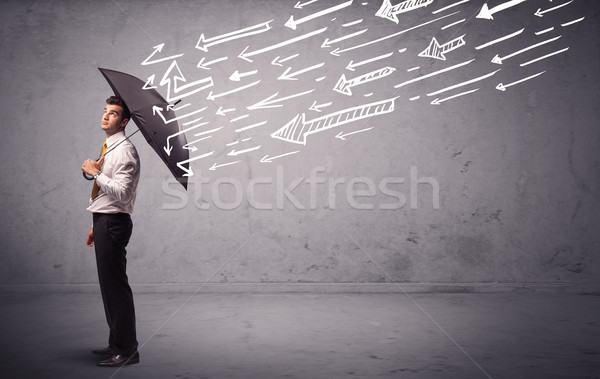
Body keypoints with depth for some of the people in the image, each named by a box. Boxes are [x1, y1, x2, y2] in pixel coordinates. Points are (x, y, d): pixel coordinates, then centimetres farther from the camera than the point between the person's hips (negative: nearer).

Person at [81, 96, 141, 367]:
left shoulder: (125, 151, -13)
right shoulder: (109, 149, 18)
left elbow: (121, 193, -23)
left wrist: (95, 172, -15)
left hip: (113, 223, -10)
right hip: (103, 222, 10)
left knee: (116, 286, -7)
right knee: (108, 285, 16)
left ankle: (127, 351, 1)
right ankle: (117, 344, 28)